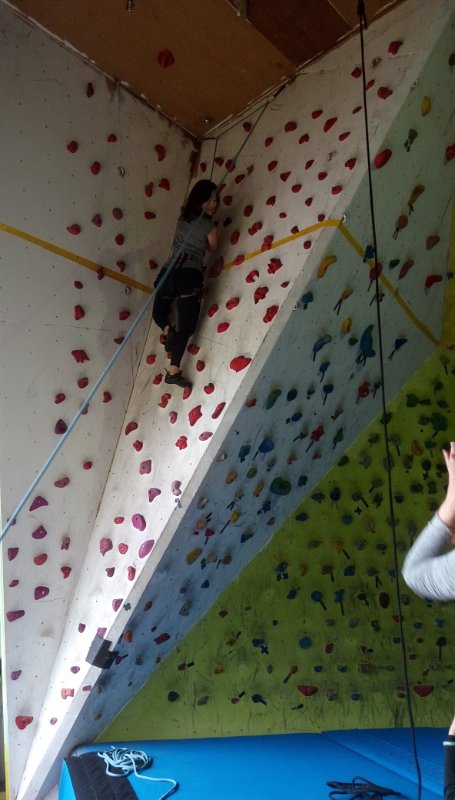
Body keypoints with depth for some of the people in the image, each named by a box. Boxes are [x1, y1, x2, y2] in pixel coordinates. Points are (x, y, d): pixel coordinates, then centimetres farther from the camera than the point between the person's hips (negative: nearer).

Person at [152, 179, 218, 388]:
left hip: (168, 272, 5)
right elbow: (212, 248, 16)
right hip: (190, 277, -5)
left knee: (159, 311, 29)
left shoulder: (183, 217, 13)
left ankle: (168, 331, -3)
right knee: (186, 327, -3)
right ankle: (173, 371, -10)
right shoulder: (209, 226, -3)